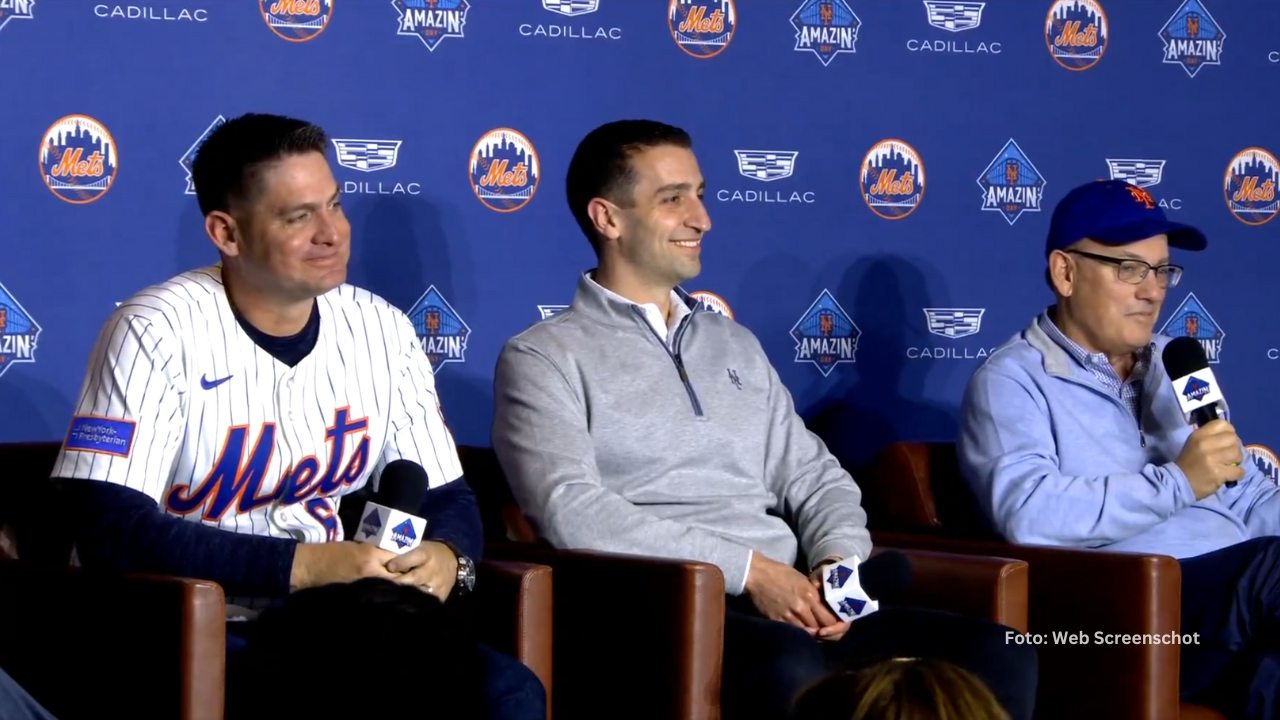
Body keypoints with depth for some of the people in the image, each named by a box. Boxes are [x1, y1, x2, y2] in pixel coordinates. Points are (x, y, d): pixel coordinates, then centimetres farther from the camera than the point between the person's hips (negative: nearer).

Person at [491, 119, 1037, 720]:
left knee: (997, 653, -17)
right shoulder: (543, 359, 5)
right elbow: (571, 512, -10)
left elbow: (815, 479, 23)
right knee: (790, 667, -41)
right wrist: (746, 569, -14)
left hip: (790, 604, 6)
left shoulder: (736, 346, 26)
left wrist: (838, 561, -2)